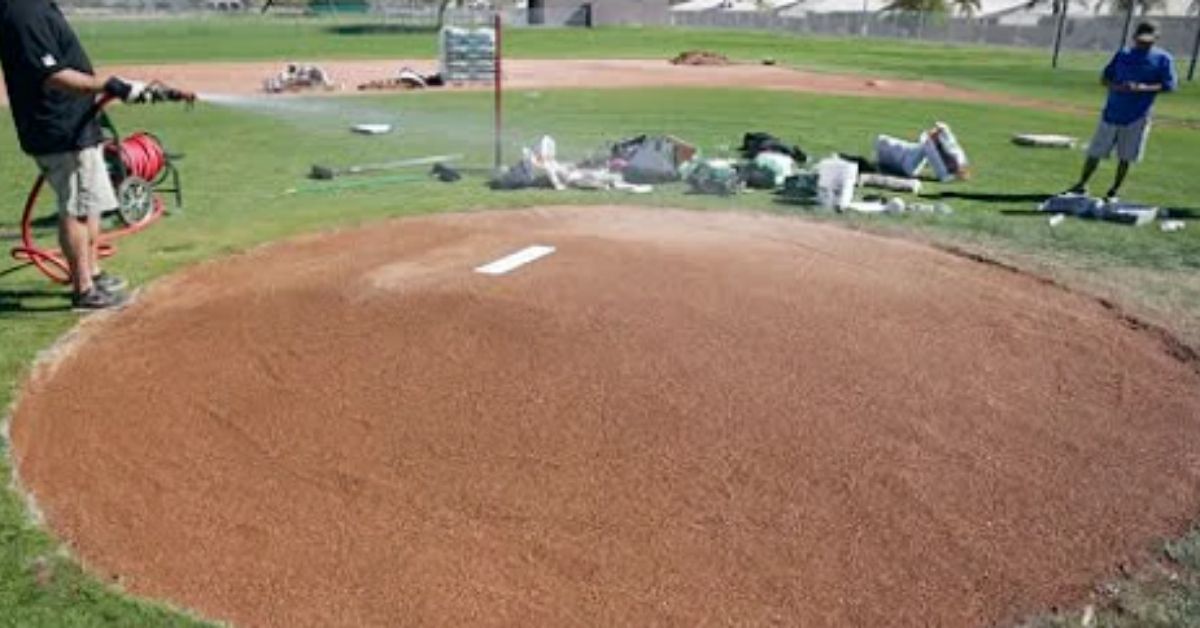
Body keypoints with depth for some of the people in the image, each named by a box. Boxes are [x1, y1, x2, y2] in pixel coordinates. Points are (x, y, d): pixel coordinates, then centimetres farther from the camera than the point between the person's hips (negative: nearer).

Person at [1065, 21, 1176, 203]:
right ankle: (1081, 185, 16)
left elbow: (1169, 85, -5)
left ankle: (1114, 191, 14)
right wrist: (1116, 86, -12)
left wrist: (1142, 88, -20)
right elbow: (1104, 78, 10)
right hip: (1112, 113, 2)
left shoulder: (1163, 59, -1)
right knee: (1095, 152, 5)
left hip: (1138, 116, -2)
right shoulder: (1122, 54, 8)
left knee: (1125, 157, 2)